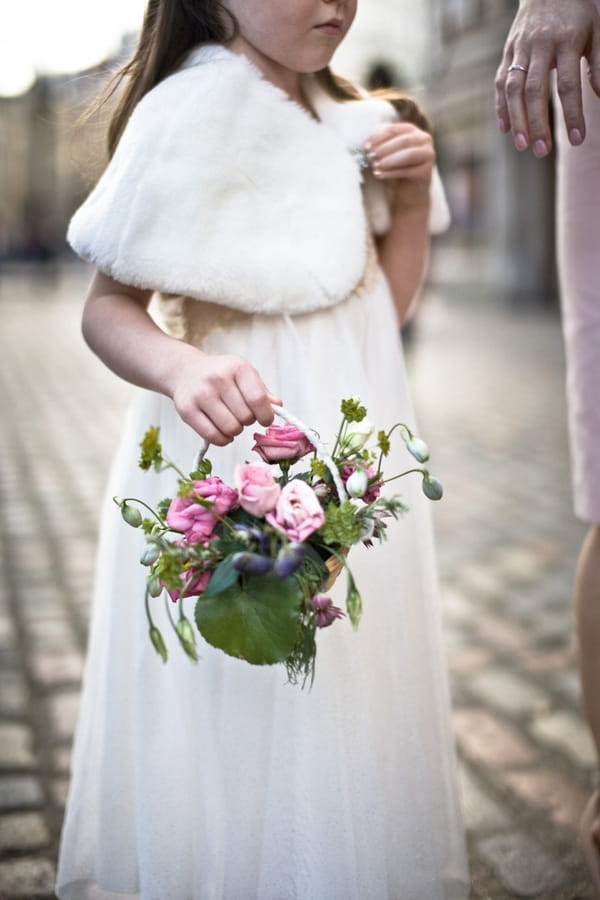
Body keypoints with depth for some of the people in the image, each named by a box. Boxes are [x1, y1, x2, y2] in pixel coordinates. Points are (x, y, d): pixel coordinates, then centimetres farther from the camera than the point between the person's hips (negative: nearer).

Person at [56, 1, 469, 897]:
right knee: (252, 714, 1)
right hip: (246, 468, -8)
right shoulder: (198, 104, -13)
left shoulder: (341, 116, 11)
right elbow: (108, 307, -15)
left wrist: (412, 196, -1)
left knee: (349, 709, 17)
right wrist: (181, 368, -35)